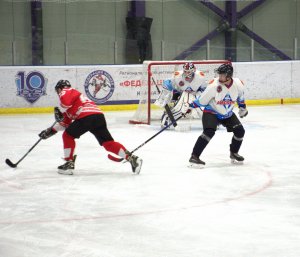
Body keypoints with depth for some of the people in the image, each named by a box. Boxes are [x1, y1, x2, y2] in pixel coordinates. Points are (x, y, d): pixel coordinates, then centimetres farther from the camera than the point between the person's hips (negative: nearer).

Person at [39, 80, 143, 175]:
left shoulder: (66, 92, 14)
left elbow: (66, 100, -14)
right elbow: (66, 122, 41)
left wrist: (60, 111, 2)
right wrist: (51, 130, 43)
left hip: (87, 116, -9)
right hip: (99, 116, 9)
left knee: (68, 135, 10)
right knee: (108, 143, 4)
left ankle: (69, 163, 8)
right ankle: (132, 158, -7)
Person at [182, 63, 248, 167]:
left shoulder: (238, 84, -15)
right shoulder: (214, 85, -27)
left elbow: (240, 96, 9)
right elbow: (202, 100, -17)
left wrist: (242, 107, 20)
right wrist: (190, 107, -19)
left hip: (227, 114, 5)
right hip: (211, 112, -5)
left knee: (239, 131, -2)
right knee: (209, 131, -27)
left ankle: (234, 153, 25)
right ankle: (194, 156, -25)